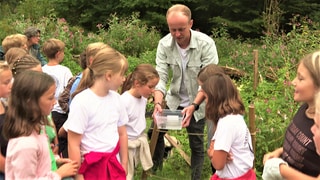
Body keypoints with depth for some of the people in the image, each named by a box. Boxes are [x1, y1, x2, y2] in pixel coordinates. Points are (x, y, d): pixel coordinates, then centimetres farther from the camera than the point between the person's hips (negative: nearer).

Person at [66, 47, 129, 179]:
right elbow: (73, 145, -15)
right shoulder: (82, 101, -17)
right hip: (91, 168, -5)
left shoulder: (115, 98, 1)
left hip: (114, 165, 5)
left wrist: (124, 165, 12)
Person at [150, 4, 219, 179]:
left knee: (196, 143, 4)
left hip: (198, 101, -3)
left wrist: (193, 106, -38)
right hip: (174, 98, 3)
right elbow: (160, 77, -17)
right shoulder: (164, 44, -16)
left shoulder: (206, 43, -26)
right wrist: (157, 103, -34)